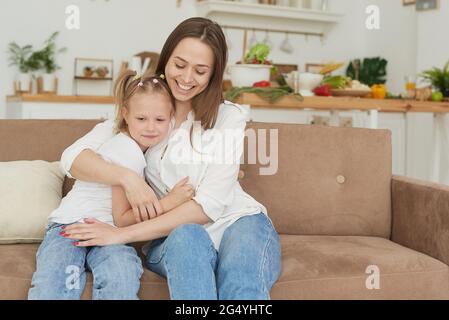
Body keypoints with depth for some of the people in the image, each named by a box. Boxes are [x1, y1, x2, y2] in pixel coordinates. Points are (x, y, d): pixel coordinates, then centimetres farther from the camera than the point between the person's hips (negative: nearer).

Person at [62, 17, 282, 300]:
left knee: (242, 286, -37)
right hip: (173, 237, 2)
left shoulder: (228, 117, -1)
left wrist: (124, 234, -17)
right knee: (188, 238, -35)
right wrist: (126, 178, -22)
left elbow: (209, 204, -11)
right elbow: (73, 156, -1)